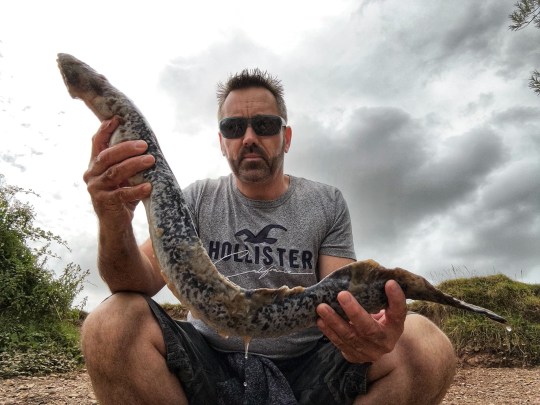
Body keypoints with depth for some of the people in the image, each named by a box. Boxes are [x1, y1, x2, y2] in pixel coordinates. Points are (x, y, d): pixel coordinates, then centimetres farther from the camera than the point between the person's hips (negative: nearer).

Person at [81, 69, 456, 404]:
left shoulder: (326, 204, 4)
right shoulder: (197, 200, 4)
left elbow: (343, 303, -4)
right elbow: (143, 281, -9)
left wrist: (362, 330, -29)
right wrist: (114, 226, -32)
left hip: (306, 370, 1)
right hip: (211, 370, 0)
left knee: (428, 344, -24)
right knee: (113, 322, -27)